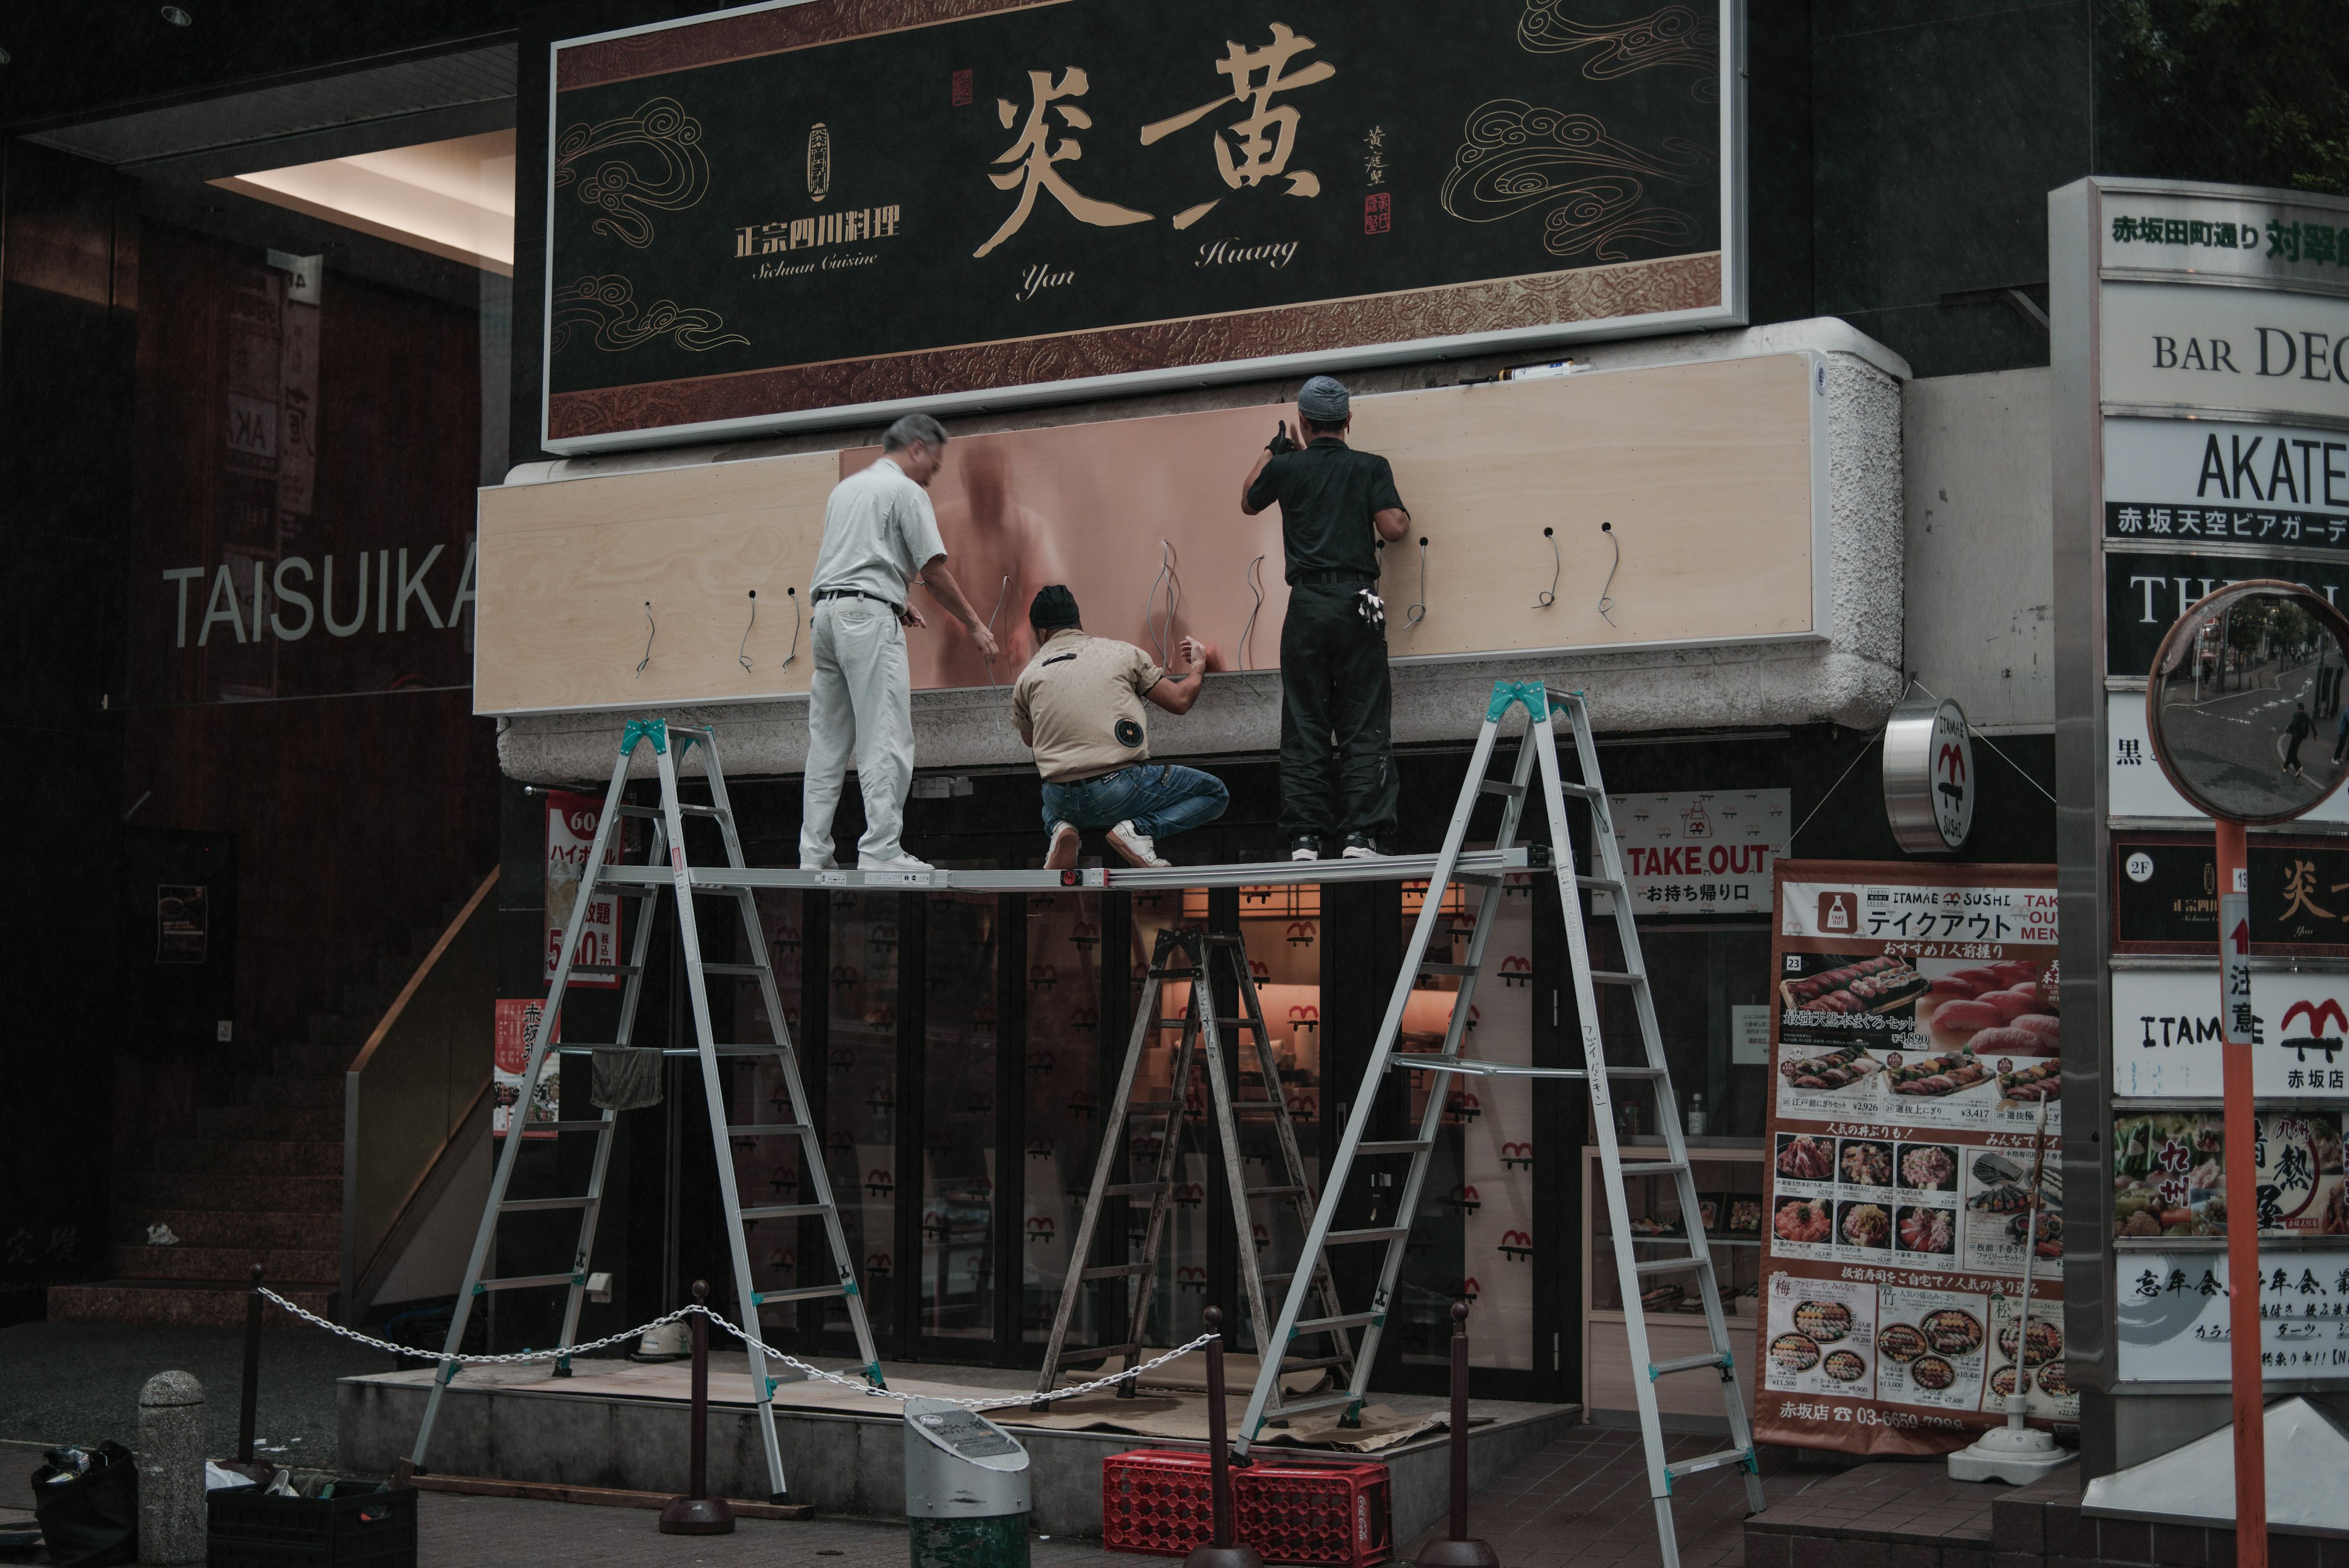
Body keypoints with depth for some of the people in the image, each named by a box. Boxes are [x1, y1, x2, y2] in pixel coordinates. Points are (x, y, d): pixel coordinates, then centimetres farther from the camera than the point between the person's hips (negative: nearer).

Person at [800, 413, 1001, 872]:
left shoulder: (846, 487, 22)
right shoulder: (906, 491, -3)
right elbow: (934, 571, -6)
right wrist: (975, 626, 1)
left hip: (826, 613, 9)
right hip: (868, 618, -8)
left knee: (827, 743, 8)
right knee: (886, 741, -9)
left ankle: (813, 853, 7)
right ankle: (881, 851, -13)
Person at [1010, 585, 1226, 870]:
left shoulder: (1028, 677, 10)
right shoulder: (1123, 653, 6)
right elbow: (1180, 701, 11)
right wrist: (1199, 665, 32)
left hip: (1065, 803, 3)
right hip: (1121, 790, -3)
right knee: (1215, 794, 16)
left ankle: (1059, 831, 5)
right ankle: (1140, 830, -7)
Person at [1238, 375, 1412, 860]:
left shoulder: (1287, 467, 7)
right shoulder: (1371, 467, 3)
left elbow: (1248, 503, 25)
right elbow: (1392, 528, -7)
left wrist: (1272, 451, 38)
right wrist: (1404, 514, 16)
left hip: (1307, 605, 1)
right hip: (1357, 602, -1)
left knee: (1304, 727, 4)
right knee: (1364, 724, 1)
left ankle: (1305, 837, 0)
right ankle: (1360, 834, -7)